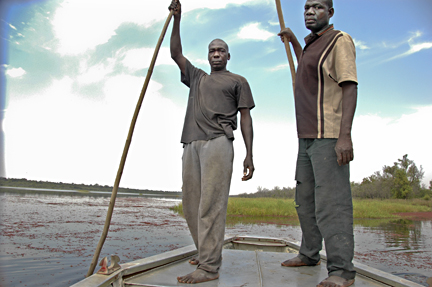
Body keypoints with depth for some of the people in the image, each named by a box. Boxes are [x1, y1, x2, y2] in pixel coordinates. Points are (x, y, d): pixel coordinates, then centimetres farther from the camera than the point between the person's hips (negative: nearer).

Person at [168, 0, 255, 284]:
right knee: (191, 204, 5)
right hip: (191, 144, 6)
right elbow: (176, 54, 23)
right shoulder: (196, 77, 30)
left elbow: (246, 118, 7)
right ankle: (207, 253, 18)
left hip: (218, 142, -6)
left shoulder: (238, 81, 16)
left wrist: (249, 155, -3)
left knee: (211, 204, -15)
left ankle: (209, 267, -16)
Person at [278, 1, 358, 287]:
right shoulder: (313, 45, 22)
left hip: (330, 137, -9)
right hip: (308, 136, 9)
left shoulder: (340, 40, -4)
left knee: (330, 201, -14)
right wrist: (293, 40, 47)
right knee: (305, 198, 12)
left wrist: (345, 135, -26)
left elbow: (350, 87, -15)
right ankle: (309, 254, 24)